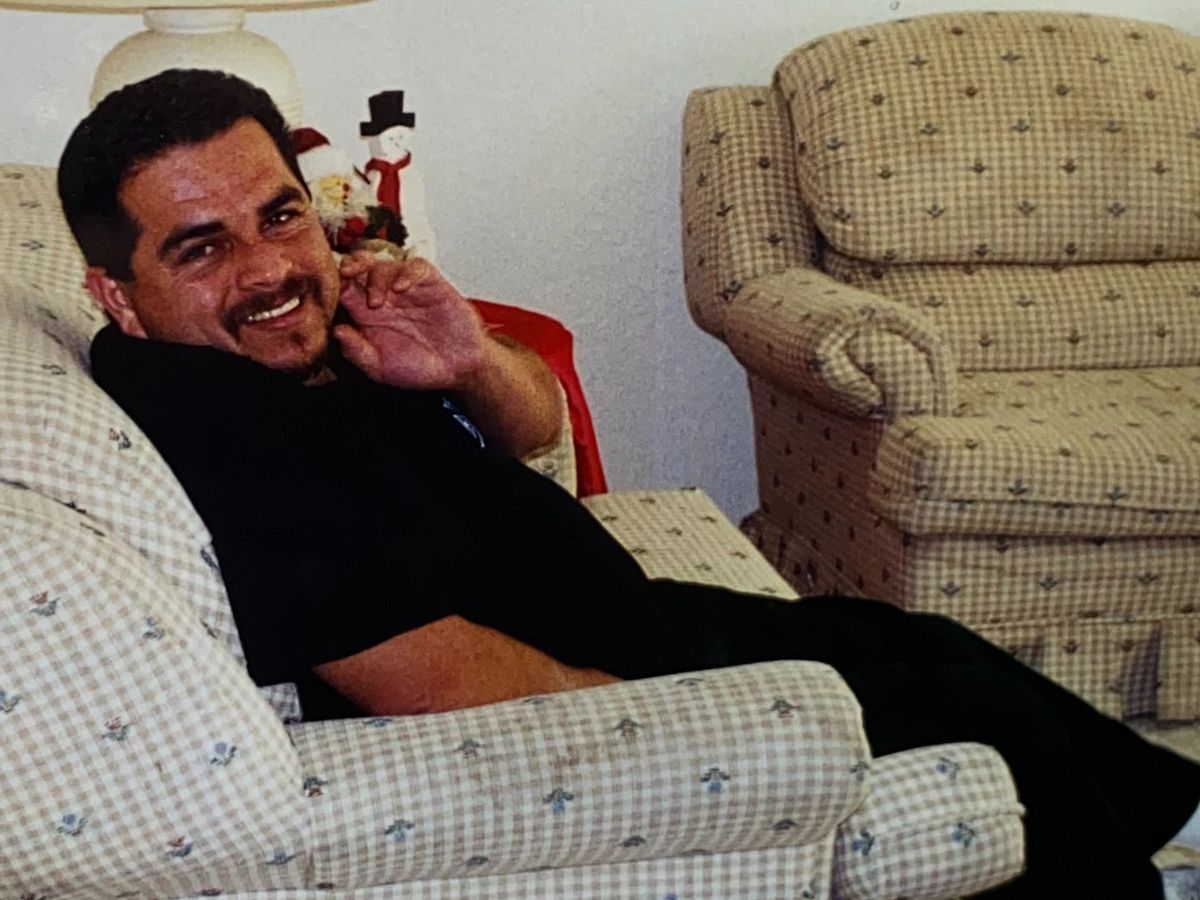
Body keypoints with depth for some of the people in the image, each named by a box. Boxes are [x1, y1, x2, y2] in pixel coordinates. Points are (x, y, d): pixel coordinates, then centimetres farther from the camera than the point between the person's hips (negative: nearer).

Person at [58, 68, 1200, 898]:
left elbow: (535, 426, 9)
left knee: (921, 644, 18)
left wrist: (473, 363, -17)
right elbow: (444, 685, -33)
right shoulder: (201, 423, -30)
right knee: (996, 735, -1)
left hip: (629, 624, 9)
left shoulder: (316, 326, -1)